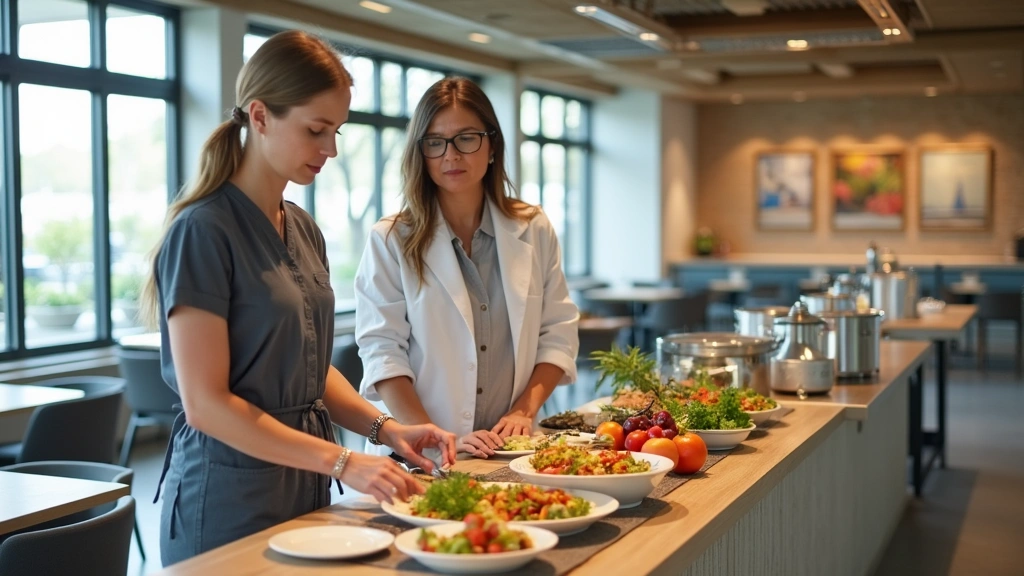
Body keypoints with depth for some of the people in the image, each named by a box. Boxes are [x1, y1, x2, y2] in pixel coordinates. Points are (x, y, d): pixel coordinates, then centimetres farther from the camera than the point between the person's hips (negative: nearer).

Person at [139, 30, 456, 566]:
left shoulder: (304, 231, 8)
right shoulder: (204, 231, -16)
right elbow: (206, 403, -19)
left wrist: (385, 429, -3)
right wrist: (341, 461, -22)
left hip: (305, 486, 7)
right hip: (231, 495, -7)